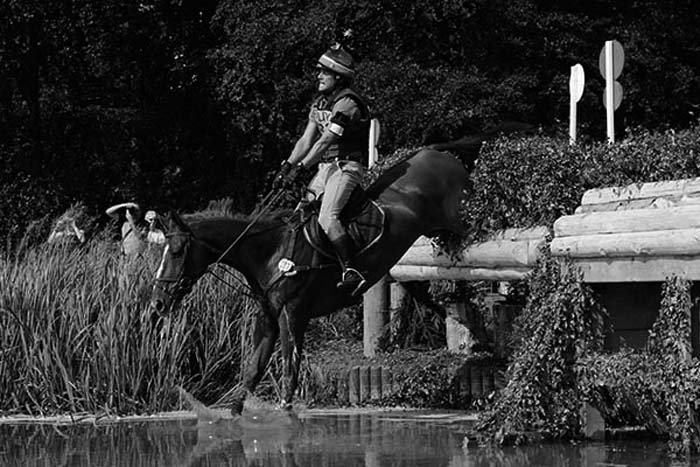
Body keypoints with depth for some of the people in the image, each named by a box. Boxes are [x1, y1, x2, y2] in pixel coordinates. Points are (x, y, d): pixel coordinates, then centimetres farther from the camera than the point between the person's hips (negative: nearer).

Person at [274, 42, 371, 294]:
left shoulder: (347, 103, -17)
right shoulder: (321, 102, 13)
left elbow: (325, 142, -23)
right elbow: (306, 139, 11)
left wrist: (300, 168, -25)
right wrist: (287, 166, 0)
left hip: (347, 166, -10)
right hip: (326, 167, 10)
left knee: (327, 218, -24)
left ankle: (351, 271, -30)